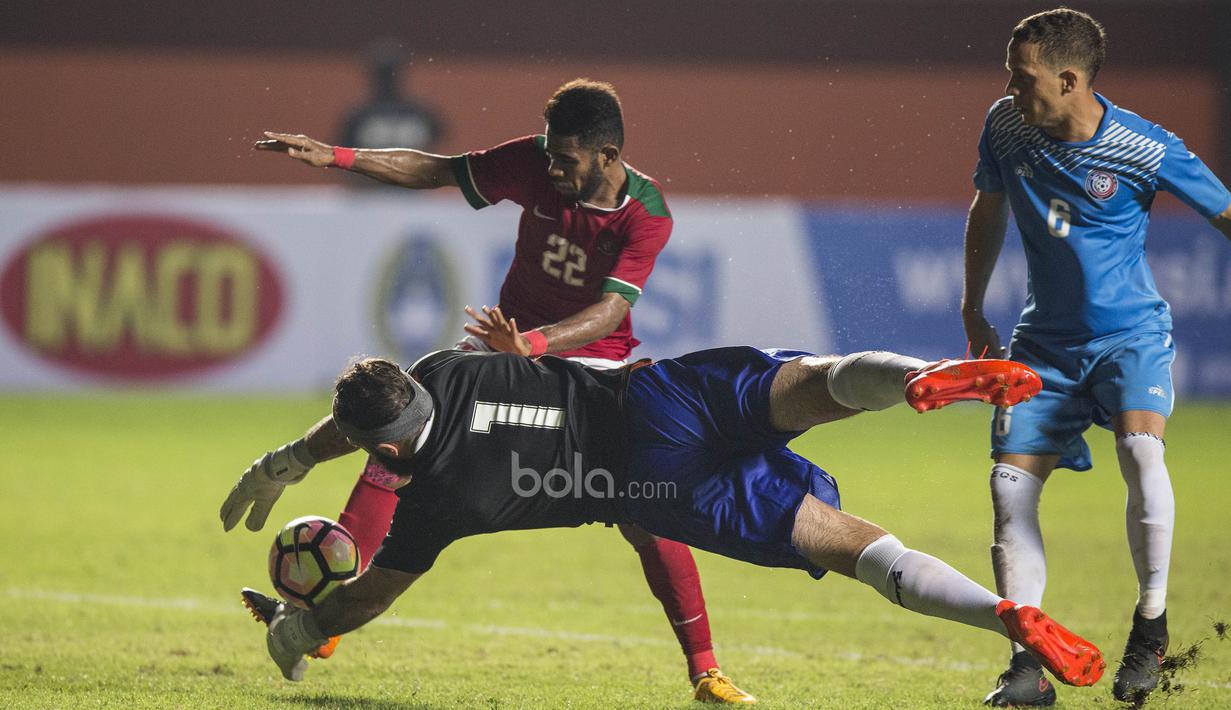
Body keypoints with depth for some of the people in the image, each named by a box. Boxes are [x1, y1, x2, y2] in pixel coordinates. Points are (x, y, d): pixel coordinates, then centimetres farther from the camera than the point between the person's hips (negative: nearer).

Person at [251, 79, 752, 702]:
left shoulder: (646, 214, -21)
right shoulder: (535, 164, -13)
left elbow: (611, 310, -32)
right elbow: (436, 171, -5)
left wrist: (534, 343, -48)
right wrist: (335, 157, -14)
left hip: (589, 365, -3)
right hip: (508, 343, 3)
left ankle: (703, 668, -5)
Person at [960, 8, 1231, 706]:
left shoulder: (1149, 150, -19)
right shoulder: (1006, 126, -6)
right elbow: (988, 211, 13)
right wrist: (973, 310, 18)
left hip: (1132, 333, -4)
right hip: (1046, 340, 4)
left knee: (1141, 447, -30)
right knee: (1011, 485, -8)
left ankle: (1152, 623, -11)